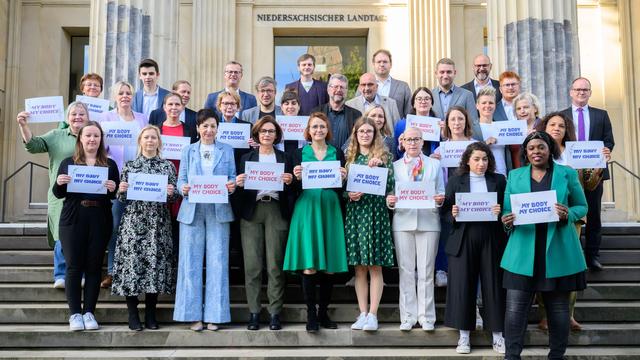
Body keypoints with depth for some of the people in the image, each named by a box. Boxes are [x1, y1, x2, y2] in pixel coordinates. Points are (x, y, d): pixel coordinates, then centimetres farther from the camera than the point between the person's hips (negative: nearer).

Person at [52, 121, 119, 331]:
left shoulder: (110, 165, 10)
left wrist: (113, 189, -14)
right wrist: (59, 183, -11)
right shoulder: (68, 163, 10)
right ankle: (75, 314, 6)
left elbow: (117, 195, 7)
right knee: (74, 266, -1)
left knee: (94, 266, 3)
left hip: (100, 221, 0)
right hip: (73, 220, 0)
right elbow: (57, 194, 9)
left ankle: (89, 312, 10)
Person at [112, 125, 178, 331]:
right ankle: (133, 315, 6)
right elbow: (121, 198, 10)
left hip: (158, 223, 0)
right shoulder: (129, 166, 9)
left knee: (156, 262, -1)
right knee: (132, 261, -4)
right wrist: (121, 190, -11)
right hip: (133, 222, 0)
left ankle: (151, 314, 11)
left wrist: (172, 192, -13)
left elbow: (175, 196, 9)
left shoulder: (168, 166, 9)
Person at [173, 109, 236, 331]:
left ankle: (214, 315, 5)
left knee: (217, 262, -2)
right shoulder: (188, 151, 14)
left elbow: (233, 178, 8)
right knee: (191, 262, -1)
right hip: (192, 211, 0)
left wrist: (232, 186, -14)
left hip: (219, 211, 0)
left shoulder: (227, 151, 14)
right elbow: (181, 179, 8)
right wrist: (183, 188, -14)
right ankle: (194, 315, 6)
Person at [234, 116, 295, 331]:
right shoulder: (246, 158, 15)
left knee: (275, 265, -4)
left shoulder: (285, 158, 14)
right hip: (252, 211, 1)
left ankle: (275, 312, 2)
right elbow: (240, 189, 10)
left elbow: (292, 191, 10)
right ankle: (254, 311, 4)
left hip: (276, 211, -1)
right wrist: (238, 183, -11)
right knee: (252, 265, -3)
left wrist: (289, 181, -11)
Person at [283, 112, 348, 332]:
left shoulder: (337, 153, 11)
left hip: (330, 210, 2)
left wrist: (342, 178, -11)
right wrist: (297, 178, -15)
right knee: (309, 266, -7)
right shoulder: (300, 153, 8)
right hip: (307, 209, -2)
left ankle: (323, 313, 14)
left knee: (329, 266, 2)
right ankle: (311, 314, 1)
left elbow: (341, 189, 9)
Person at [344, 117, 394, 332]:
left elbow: (389, 185, -2)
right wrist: (349, 194, -9)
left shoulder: (384, 156, 7)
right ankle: (363, 313, 8)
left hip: (376, 212, -2)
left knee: (375, 266, -4)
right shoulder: (349, 157, 13)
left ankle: (372, 314, -2)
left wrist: (379, 165, -14)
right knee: (359, 267, 3)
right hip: (354, 212, 2)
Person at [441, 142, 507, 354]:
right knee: (462, 286, 1)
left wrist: (500, 212, -15)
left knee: (493, 286, 3)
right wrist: (453, 214, -16)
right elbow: (445, 210, 5)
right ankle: (464, 335, 11)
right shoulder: (455, 181, 6)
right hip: (463, 241, 0)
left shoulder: (499, 180, 8)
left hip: (491, 241, 0)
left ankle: (497, 335, 13)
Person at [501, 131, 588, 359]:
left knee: (558, 307, 9)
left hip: (558, 252, 0)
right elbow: (506, 209, 12)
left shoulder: (567, 174, 4)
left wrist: (568, 214, -13)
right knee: (515, 307, -3)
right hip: (523, 253, 1)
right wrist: (507, 221, -11)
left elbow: (582, 206, 8)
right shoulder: (515, 175, 10)